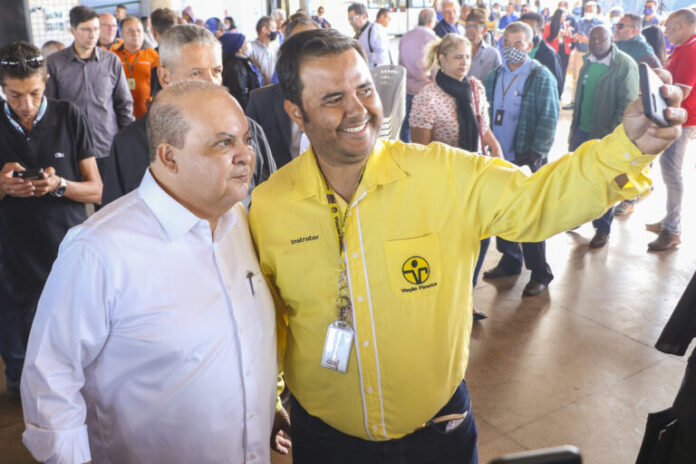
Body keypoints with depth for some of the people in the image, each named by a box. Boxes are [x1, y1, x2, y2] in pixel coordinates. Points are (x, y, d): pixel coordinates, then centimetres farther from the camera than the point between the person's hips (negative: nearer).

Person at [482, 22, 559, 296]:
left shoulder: (542, 77, -6)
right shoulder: (494, 77, 9)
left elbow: (548, 119, -11)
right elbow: (486, 114, 11)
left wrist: (536, 153, -18)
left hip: (527, 159, -5)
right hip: (498, 158, 5)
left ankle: (540, 274, 12)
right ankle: (510, 260, 30)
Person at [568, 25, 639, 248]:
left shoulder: (625, 65, -11)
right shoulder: (588, 63, 8)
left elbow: (628, 104, -14)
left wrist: (613, 136, -18)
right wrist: (573, 129, 12)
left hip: (606, 136, -6)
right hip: (582, 131, 6)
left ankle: (603, 229, 20)